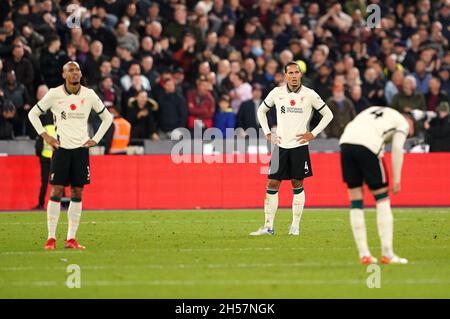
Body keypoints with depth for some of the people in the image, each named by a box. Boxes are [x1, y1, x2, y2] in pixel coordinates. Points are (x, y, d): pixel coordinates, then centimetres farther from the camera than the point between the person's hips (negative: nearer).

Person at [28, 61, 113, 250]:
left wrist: (96, 140, 6)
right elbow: (33, 113, 8)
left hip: (81, 148, 2)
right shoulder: (54, 94, -3)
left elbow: (107, 117, 15)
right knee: (56, 191, -6)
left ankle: (71, 239, 5)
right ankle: (51, 238, -2)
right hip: (61, 148, -2)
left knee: (77, 193, 1)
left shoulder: (89, 95, 2)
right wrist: (45, 136, 0)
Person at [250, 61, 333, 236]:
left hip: (299, 145, -2)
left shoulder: (309, 94, -3)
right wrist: (267, 133, 9)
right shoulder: (276, 93, 3)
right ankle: (268, 226, 3)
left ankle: (295, 225, 10)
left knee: (297, 185, 2)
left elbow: (328, 114, 5)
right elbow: (261, 111, 18)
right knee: (272, 185, -1)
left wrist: (313, 134, -1)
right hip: (280, 145, 2)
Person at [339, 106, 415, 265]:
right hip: (367, 145, -5)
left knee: (355, 202, 12)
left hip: (345, 142, 5)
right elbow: (397, 150, 6)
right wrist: (396, 180, 7)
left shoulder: (374, 111, 36)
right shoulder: (402, 122, 19)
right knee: (382, 198, 9)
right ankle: (387, 254, 5)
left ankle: (364, 254, 12)